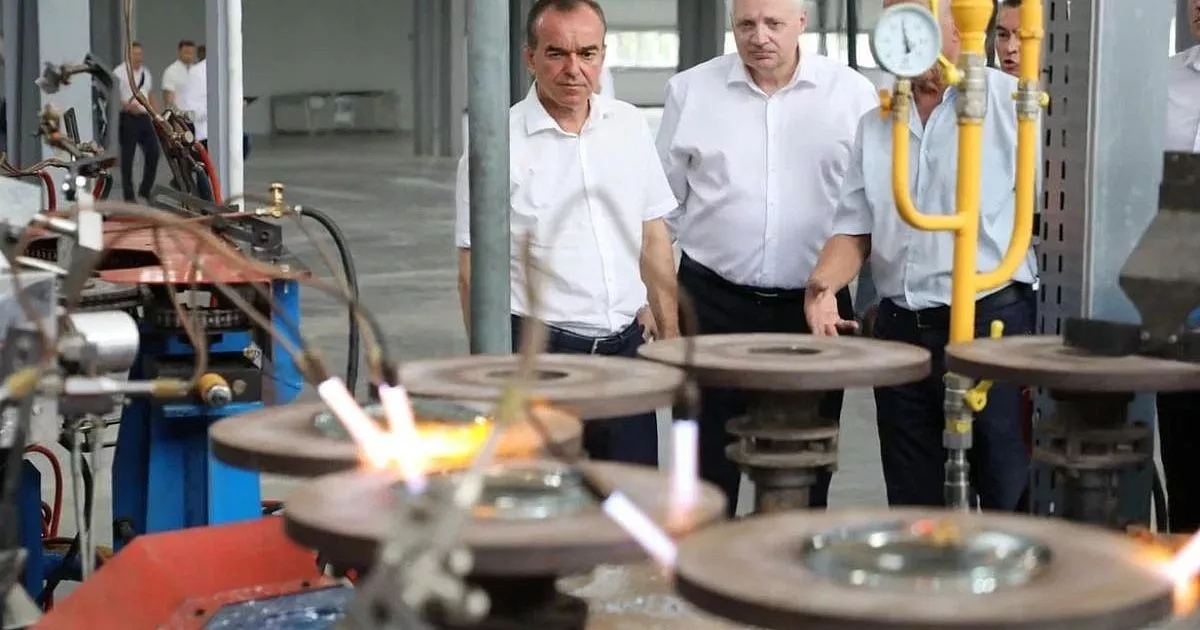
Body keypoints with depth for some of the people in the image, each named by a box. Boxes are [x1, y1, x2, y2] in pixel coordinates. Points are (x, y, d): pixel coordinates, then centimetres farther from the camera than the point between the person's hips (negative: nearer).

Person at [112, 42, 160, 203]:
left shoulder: (146, 73, 17)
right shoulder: (120, 72, -4)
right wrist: (126, 105, -24)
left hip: (144, 117, 6)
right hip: (128, 118, -6)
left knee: (153, 152, 1)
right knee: (127, 157, -1)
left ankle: (145, 190, 16)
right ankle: (129, 196, 4)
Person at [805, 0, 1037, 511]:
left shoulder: (1013, 105, -5)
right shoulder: (876, 125, 13)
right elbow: (855, 229, 15)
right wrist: (824, 284, -7)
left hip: (994, 324, -5)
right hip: (900, 332, 6)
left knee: (1011, 504, -2)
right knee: (913, 509, 12)